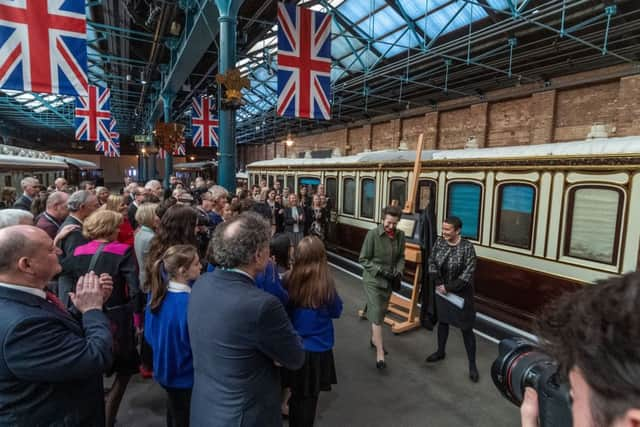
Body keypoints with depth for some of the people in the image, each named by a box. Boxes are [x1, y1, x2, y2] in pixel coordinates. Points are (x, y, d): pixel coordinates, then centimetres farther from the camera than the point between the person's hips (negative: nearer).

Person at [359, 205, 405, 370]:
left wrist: (399, 271, -9)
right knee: (376, 314, -6)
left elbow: (401, 257, 9)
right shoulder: (372, 234, -16)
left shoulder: (400, 235, -3)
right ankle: (380, 353, 1)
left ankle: (374, 338, 41)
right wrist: (381, 270, -19)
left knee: (381, 312, 19)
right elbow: (364, 259, -11)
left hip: (389, 281, 5)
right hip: (373, 279, -5)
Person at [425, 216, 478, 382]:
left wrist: (449, 287, -18)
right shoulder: (439, 242, -4)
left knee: (466, 328, 3)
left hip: (461, 293, -5)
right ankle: (440, 351, 39)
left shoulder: (467, 247, -19)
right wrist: (438, 283, -11)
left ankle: (472, 364, 17)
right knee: (442, 321, 19)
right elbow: (432, 262, 0)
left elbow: (468, 273, -20)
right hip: (441, 290, 5)